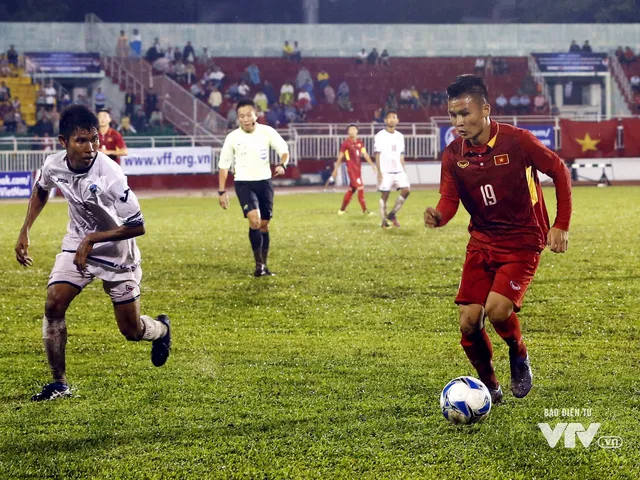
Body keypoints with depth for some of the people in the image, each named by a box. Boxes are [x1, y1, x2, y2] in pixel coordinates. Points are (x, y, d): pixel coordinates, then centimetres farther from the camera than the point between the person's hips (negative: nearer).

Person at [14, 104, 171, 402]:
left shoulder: (109, 176, -32)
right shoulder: (53, 165, -15)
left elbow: (137, 227, -26)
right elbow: (41, 190, 12)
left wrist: (92, 239, -27)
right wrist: (25, 232, 6)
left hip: (117, 252, -4)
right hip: (77, 245, 4)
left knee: (131, 330, 4)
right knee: (53, 305, -16)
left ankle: (161, 329, 42)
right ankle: (59, 383, -4)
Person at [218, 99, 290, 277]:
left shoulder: (267, 132, -5)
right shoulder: (232, 138, -7)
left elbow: (284, 150, 2)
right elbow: (224, 165, 2)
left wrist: (282, 165, -20)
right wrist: (221, 192, 1)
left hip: (264, 182, 2)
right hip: (243, 183, -2)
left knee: (264, 224, 8)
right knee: (254, 220, -22)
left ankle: (264, 265, 22)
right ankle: (259, 264, -14)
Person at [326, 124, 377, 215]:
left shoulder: (360, 142, 10)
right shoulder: (346, 143, -6)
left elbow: (365, 154, 8)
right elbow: (340, 157, -3)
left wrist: (372, 165, -2)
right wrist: (335, 170, -2)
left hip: (358, 168, 7)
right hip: (351, 169, -7)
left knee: (351, 189, 12)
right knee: (360, 188, -11)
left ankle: (342, 210, 23)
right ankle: (365, 210, -8)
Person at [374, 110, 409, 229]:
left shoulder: (400, 136, 13)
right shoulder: (380, 136, -4)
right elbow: (377, 155, -6)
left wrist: (403, 171, 13)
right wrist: (379, 172, -12)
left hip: (398, 170, 5)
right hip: (385, 171, -5)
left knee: (406, 190, -9)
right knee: (384, 195, -2)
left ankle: (392, 214, 4)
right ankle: (384, 221, 7)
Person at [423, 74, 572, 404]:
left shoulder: (517, 141, -15)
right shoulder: (453, 154, -3)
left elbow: (559, 172, -5)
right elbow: (449, 200, -6)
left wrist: (561, 226, -7)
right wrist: (438, 216, -30)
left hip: (522, 242, -4)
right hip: (482, 241, 5)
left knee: (497, 309, -23)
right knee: (469, 322, -5)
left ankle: (519, 357, 9)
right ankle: (489, 385, 20)